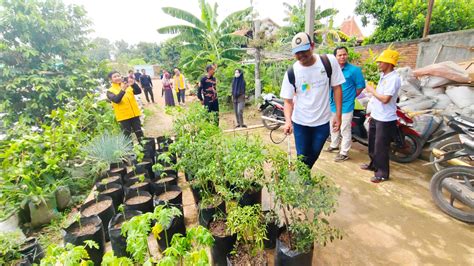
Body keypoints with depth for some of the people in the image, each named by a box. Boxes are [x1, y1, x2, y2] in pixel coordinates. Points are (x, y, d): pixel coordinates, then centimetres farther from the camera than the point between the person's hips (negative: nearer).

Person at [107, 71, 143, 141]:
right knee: (127, 135, 5)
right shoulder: (110, 91, -1)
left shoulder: (128, 86, 8)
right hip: (123, 116, -3)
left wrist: (133, 84, -24)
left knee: (139, 133, 12)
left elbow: (139, 91, -7)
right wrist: (123, 90, -33)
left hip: (134, 114, 3)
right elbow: (116, 100, -20)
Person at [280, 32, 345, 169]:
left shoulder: (329, 61, -9)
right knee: (302, 159, 7)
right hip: (300, 123, -1)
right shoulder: (291, 73, -10)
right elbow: (288, 100, -6)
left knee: (313, 156, 16)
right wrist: (288, 120, -23)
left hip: (323, 121, 1)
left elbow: (337, 87, -1)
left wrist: (338, 114, -5)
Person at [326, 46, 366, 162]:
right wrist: (329, 97, 9)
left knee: (345, 130, 0)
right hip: (333, 104, 6)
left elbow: (360, 86, -6)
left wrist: (350, 97, -2)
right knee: (333, 127, 21)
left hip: (346, 106, -6)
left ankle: (344, 153, 12)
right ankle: (334, 145, 41)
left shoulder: (354, 70, -11)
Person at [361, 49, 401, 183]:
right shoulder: (383, 76, 11)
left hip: (385, 120, -9)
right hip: (376, 117, 10)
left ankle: (383, 173, 14)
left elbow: (385, 99, -28)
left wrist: (372, 90, -14)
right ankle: (373, 164, 38)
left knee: (381, 147, 0)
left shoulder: (393, 78, -20)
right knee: (372, 143, 21)